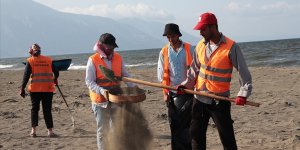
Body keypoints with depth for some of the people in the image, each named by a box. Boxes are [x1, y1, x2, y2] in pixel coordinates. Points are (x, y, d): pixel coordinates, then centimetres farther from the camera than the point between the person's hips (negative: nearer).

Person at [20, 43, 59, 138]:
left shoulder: (30, 61, 0)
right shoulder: (49, 60, 6)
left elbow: (26, 76, -6)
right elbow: (56, 73, 8)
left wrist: (22, 89, -4)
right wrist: (55, 79, 30)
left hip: (35, 89, -1)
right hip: (48, 89, 1)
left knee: (34, 109, 11)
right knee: (47, 110, 7)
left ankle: (33, 130, 4)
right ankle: (50, 131, 5)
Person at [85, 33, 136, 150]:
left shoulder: (118, 58, 4)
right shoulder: (93, 60, -10)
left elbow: (125, 75, 11)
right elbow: (89, 82, -13)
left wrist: (133, 87, -5)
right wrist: (102, 91, -29)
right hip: (100, 101, -4)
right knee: (102, 130, 3)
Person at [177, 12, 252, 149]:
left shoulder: (231, 47, -14)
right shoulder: (201, 46, 3)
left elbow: (244, 73, -13)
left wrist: (243, 94, -21)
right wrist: (185, 85, -1)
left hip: (219, 101, -6)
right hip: (199, 98, 6)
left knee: (227, 138, -3)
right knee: (196, 134, 13)